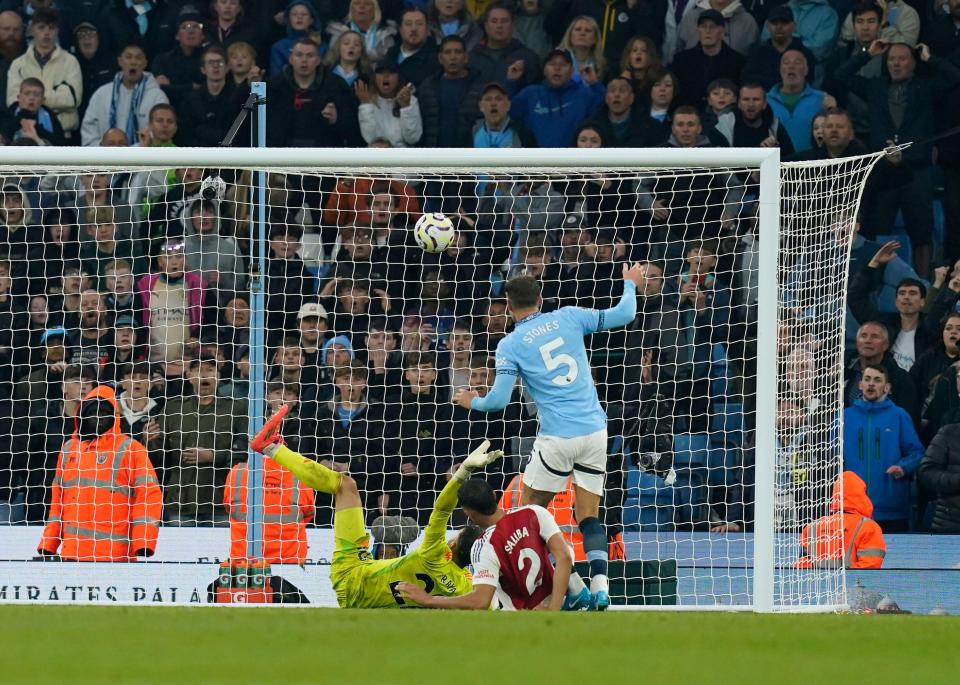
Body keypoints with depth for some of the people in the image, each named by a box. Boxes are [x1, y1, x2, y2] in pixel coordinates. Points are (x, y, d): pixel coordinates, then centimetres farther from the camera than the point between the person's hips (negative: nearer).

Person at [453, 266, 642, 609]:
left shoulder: (510, 344, -2)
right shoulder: (568, 318, 6)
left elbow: (499, 399, -7)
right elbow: (623, 315, 9)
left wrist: (472, 402, 15)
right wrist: (630, 285, 29)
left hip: (558, 437, -4)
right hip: (594, 430, 4)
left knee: (529, 512, 11)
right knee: (589, 515, 7)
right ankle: (600, 586, -12)